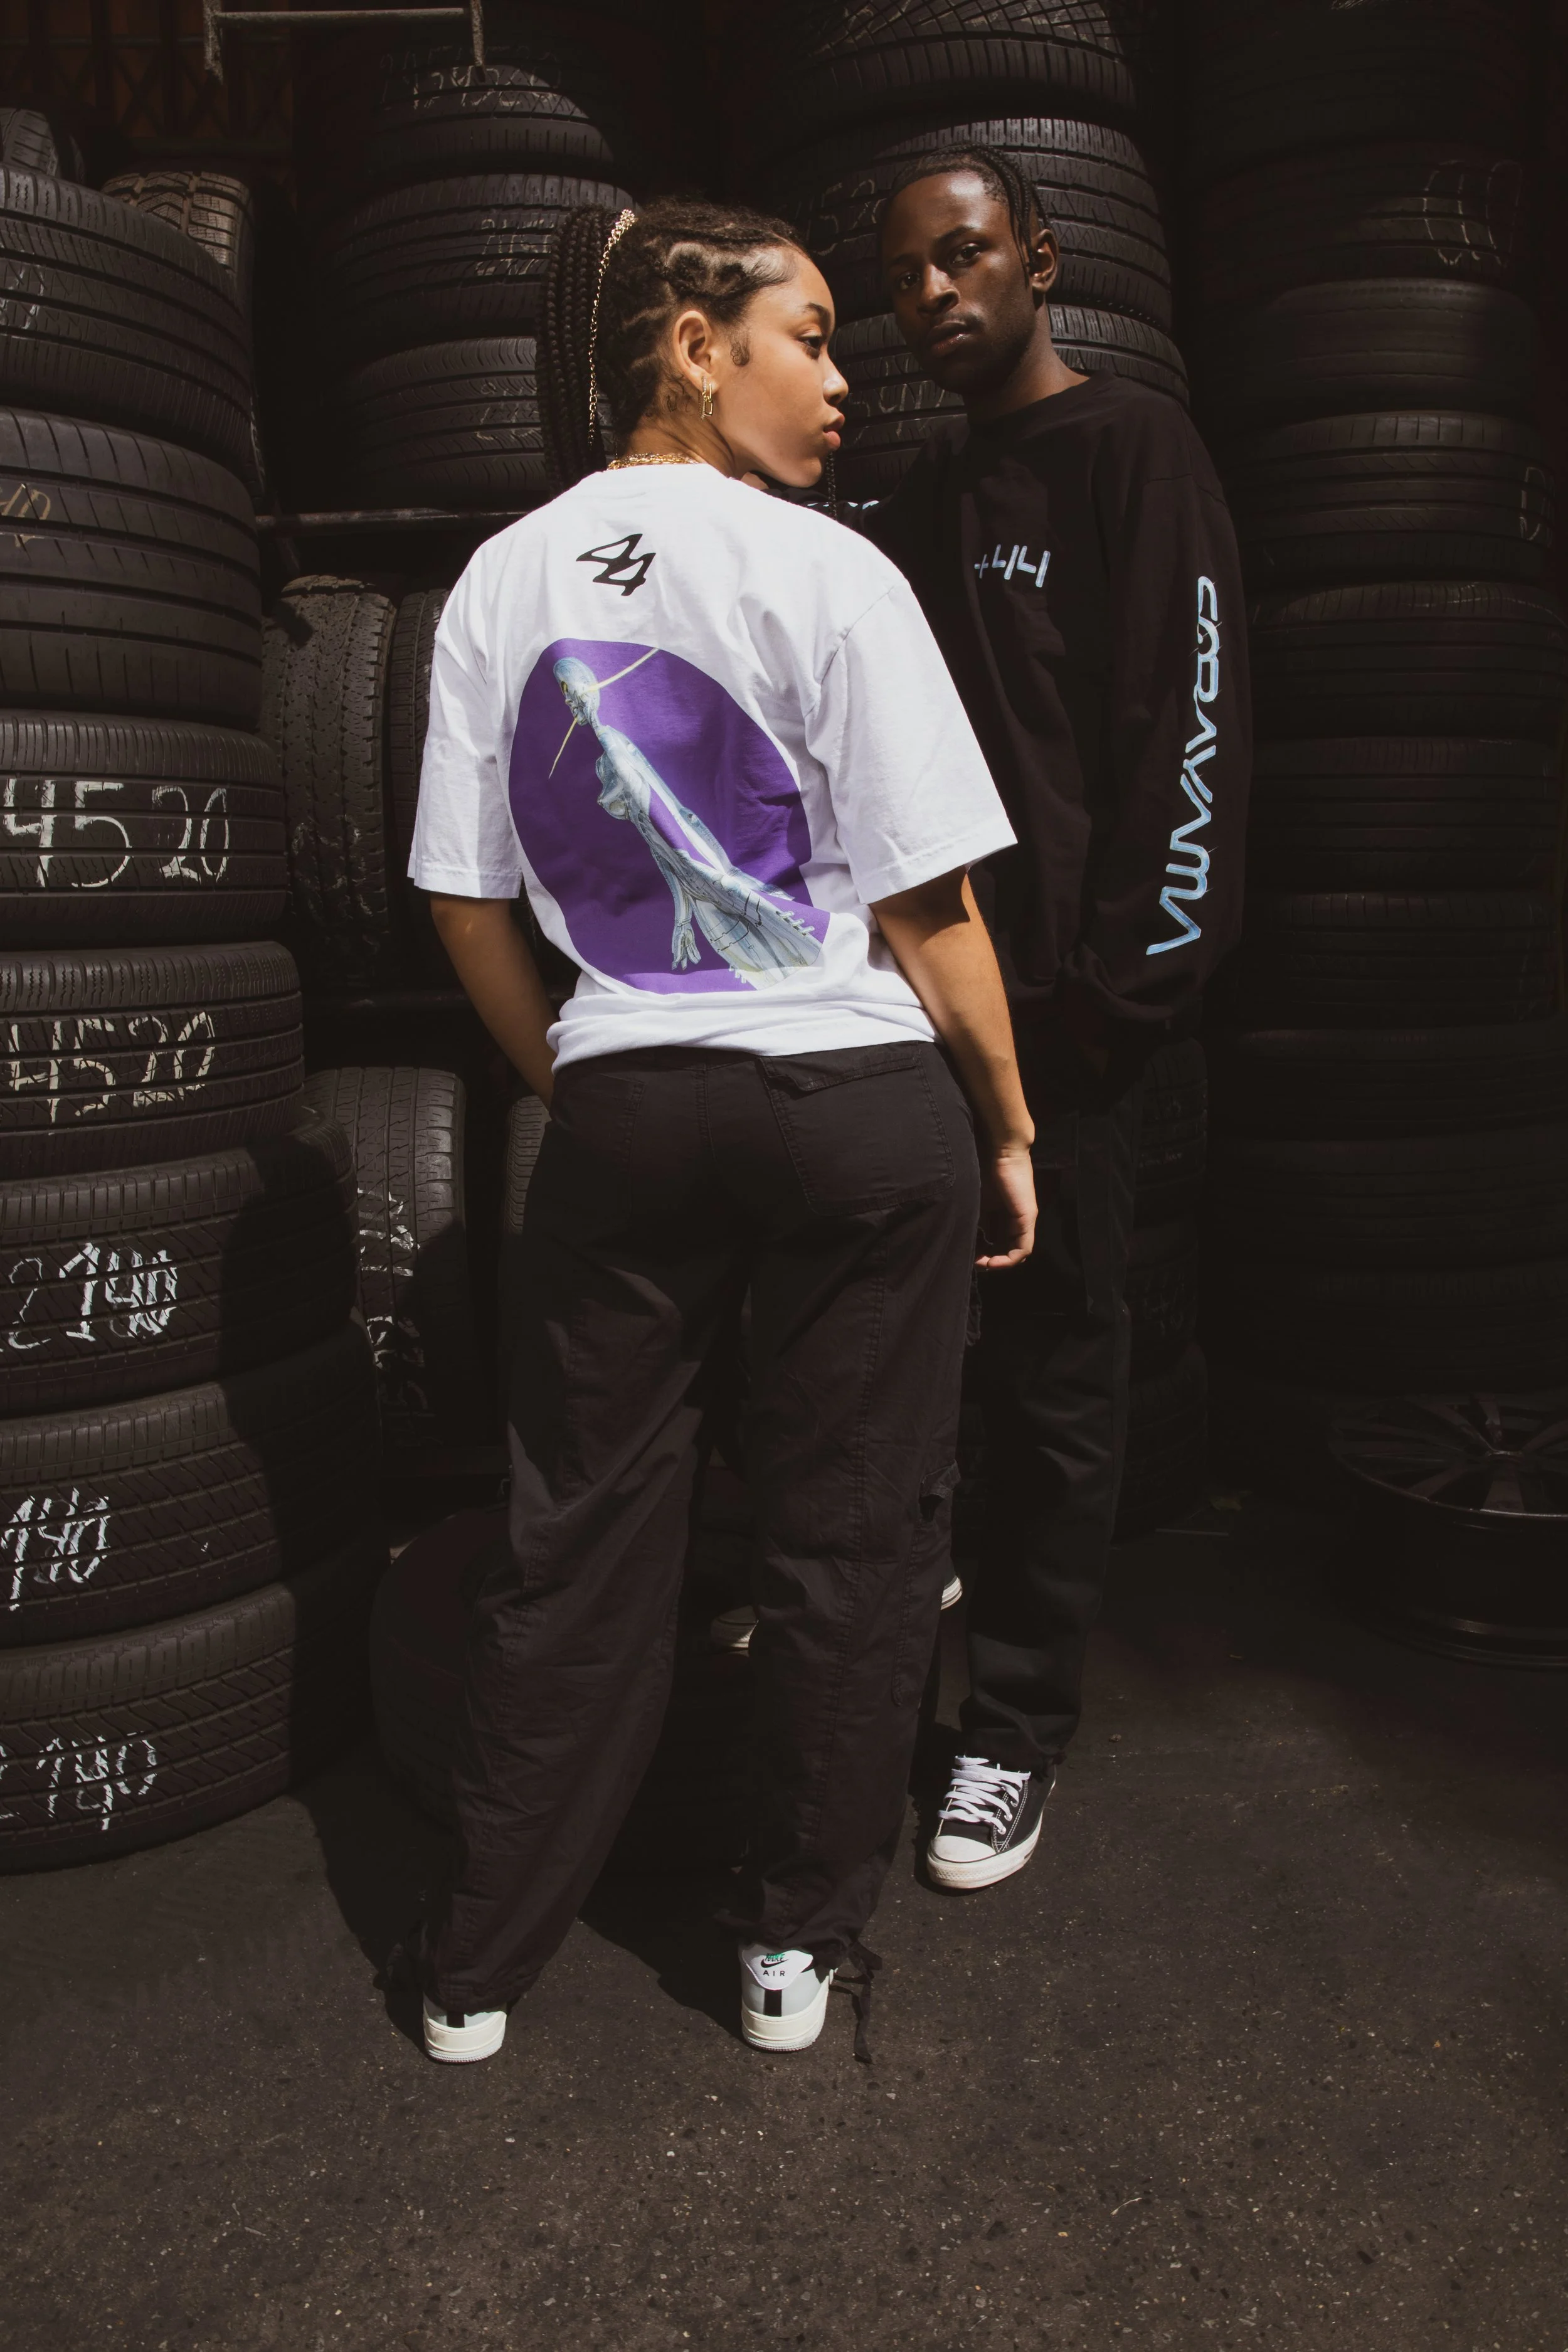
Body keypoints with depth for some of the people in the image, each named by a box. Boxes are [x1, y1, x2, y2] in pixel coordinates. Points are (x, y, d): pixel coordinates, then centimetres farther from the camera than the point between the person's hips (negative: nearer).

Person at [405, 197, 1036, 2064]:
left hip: (620, 1116, 4)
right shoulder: (826, 575, -8)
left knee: (578, 1533, 14)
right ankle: (799, 1941, 28)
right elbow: (927, 908, -8)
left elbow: (468, 910, 6)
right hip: (861, 1104, -3)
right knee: (850, 1528, 12)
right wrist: (1010, 1127, 3)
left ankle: (478, 1964, 28)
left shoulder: (500, 584, 5)